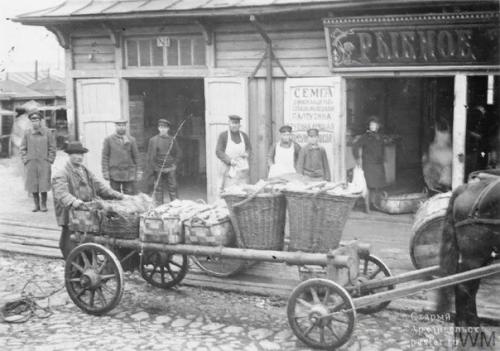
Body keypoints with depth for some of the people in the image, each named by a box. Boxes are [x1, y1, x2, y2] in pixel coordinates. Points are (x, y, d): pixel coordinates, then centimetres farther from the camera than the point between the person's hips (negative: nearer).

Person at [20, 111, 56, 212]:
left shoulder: (47, 132, 1)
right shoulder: (27, 133, 5)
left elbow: (52, 147, 4)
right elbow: (22, 148, 10)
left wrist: (50, 160, -2)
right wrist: (25, 160, 2)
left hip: (44, 162, -2)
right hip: (31, 163, 2)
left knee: (44, 184, -4)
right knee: (33, 185, 3)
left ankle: (43, 204, 8)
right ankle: (36, 204, 13)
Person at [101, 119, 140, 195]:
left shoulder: (131, 140, 7)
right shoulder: (108, 140, 4)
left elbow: (136, 156, 9)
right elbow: (105, 157, 3)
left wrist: (137, 172, 5)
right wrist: (105, 172, -4)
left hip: (129, 174, 1)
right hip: (114, 174, -1)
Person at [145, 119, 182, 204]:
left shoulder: (172, 140, 6)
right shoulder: (153, 140, 2)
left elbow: (179, 154, 12)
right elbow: (150, 157, 2)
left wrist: (174, 164, 0)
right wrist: (149, 172, -3)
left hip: (170, 170, 1)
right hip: (158, 170, -1)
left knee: (173, 189, 0)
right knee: (158, 190, 3)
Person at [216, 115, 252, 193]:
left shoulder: (244, 136, 12)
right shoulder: (223, 135, 0)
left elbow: (249, 148, 24)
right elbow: (218, 152, -5)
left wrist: (247, 153, -1)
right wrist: (230, 160, -19)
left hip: (242, 170, 3)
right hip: (228, 170, -3)